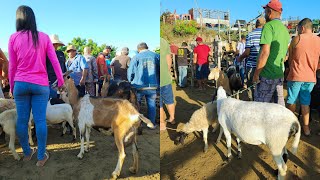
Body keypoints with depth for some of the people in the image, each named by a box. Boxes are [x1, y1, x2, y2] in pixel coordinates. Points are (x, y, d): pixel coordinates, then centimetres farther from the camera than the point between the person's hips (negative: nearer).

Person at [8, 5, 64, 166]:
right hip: (40, 84, -1)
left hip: (21, 84, 1)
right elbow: (55, 61, -1)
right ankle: (41, 156, 7)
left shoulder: (13, 38, 1)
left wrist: (12, 86, 14)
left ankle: (27, 153, 27)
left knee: (22, 119, 12)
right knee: (40, 120, 1)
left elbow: (12, 66, 4)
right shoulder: (44, 37, 1)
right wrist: (61, 80, 8)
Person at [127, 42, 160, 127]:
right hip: (153, 86, 1)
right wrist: (157, 82, 18)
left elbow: (130, 72, 1)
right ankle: (152, 124, 17)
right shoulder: (156, 56, 4)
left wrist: (131, 82, 17)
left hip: (139, 86, -1)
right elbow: (160, 71, 8)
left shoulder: (136, 57, -1)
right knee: (151, 105, 12)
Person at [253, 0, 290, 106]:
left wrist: (256, 74, -15)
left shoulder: (269, 26, -11)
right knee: (279, 104, 14)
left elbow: (265, 52, -20)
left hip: (268, 75, -9)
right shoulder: (285, 29, 16)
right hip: (280, 74, 9)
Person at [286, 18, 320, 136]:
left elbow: (290, 58, 4)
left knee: (292, 101, 9)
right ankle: (306, 127, 19)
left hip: (296, 76, -4)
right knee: (305, 102, 13)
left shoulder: (297, 39, -6)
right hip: (310, 77, 4)